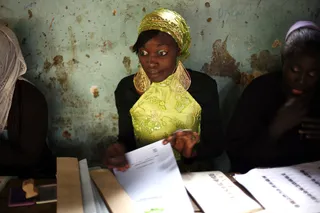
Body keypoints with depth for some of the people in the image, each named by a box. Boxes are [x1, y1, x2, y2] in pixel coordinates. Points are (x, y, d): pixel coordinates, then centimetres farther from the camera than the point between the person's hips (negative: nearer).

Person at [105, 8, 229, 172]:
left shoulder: (204, 85, -7)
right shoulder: (127, 89, -5)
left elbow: (216, 144, -3)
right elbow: (127, 139, 2)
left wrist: (195, 147, -24)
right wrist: (120, 150, -21)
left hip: (195, 175, 1)